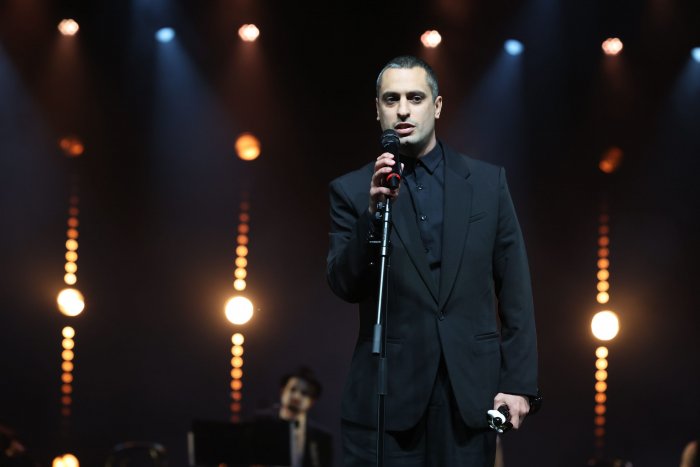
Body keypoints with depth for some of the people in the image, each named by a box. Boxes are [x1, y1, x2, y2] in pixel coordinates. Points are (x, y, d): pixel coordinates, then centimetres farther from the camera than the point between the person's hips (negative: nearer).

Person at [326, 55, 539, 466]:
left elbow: (515, 289, 7)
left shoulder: (488, 182, 8)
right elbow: (345, 286, -4)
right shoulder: (352, 191, 5)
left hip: (470, 387, 1)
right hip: (387, 393, -1)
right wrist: (375, 211, -18)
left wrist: (519, 382, 1)